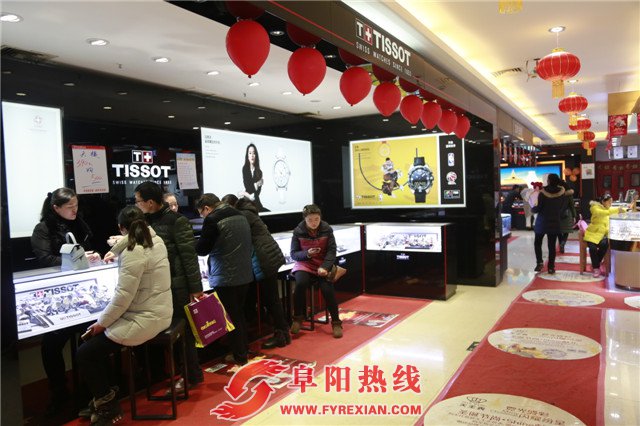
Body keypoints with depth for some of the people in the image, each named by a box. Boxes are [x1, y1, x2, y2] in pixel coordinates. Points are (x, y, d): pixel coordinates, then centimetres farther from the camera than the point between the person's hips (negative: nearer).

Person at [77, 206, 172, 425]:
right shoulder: (156, 241, 4)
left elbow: (123, 297, -22)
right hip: (158, 313, 10)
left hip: (145, 320, -10)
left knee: (85, 353, 0)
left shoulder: (133, 253, -22)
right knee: (96, 341, 21)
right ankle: (105, 395, 30)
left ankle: (108, 405, 16)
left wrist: (101, 323, -9)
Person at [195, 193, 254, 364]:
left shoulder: (212, 220, -15)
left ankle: (239, 356, 15)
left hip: (225, 279, -7)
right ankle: (244, 349, 30)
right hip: (245, 275, 7)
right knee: (240, 314, 20)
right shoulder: (241, 216, 8)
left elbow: (202, 249, -10)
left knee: (231, 317, 6)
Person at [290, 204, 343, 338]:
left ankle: (336, 322, -2)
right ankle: (298, 318, -8)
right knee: (300, 284, -30)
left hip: (323, 266, 0)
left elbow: (332, 251, -7)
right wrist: (307, 254, -22)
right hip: (304, 265, 0)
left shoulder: (327, 229, -6)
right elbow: (294, 253, -2)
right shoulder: (298, 231, -6)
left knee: (327, 289, -22)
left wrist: (324, 267, -22)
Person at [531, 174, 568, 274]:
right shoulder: (562, 193, -3)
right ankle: (551, 267, 5)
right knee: (552, 245, 6)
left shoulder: (543, 192, -14)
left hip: (542, 222, -2)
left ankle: (539, 262, 1)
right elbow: (564, 207, 5)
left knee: (537, 242, 14)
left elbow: (538, 208, -14)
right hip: (555, 222, 3)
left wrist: (532, 209, 7)